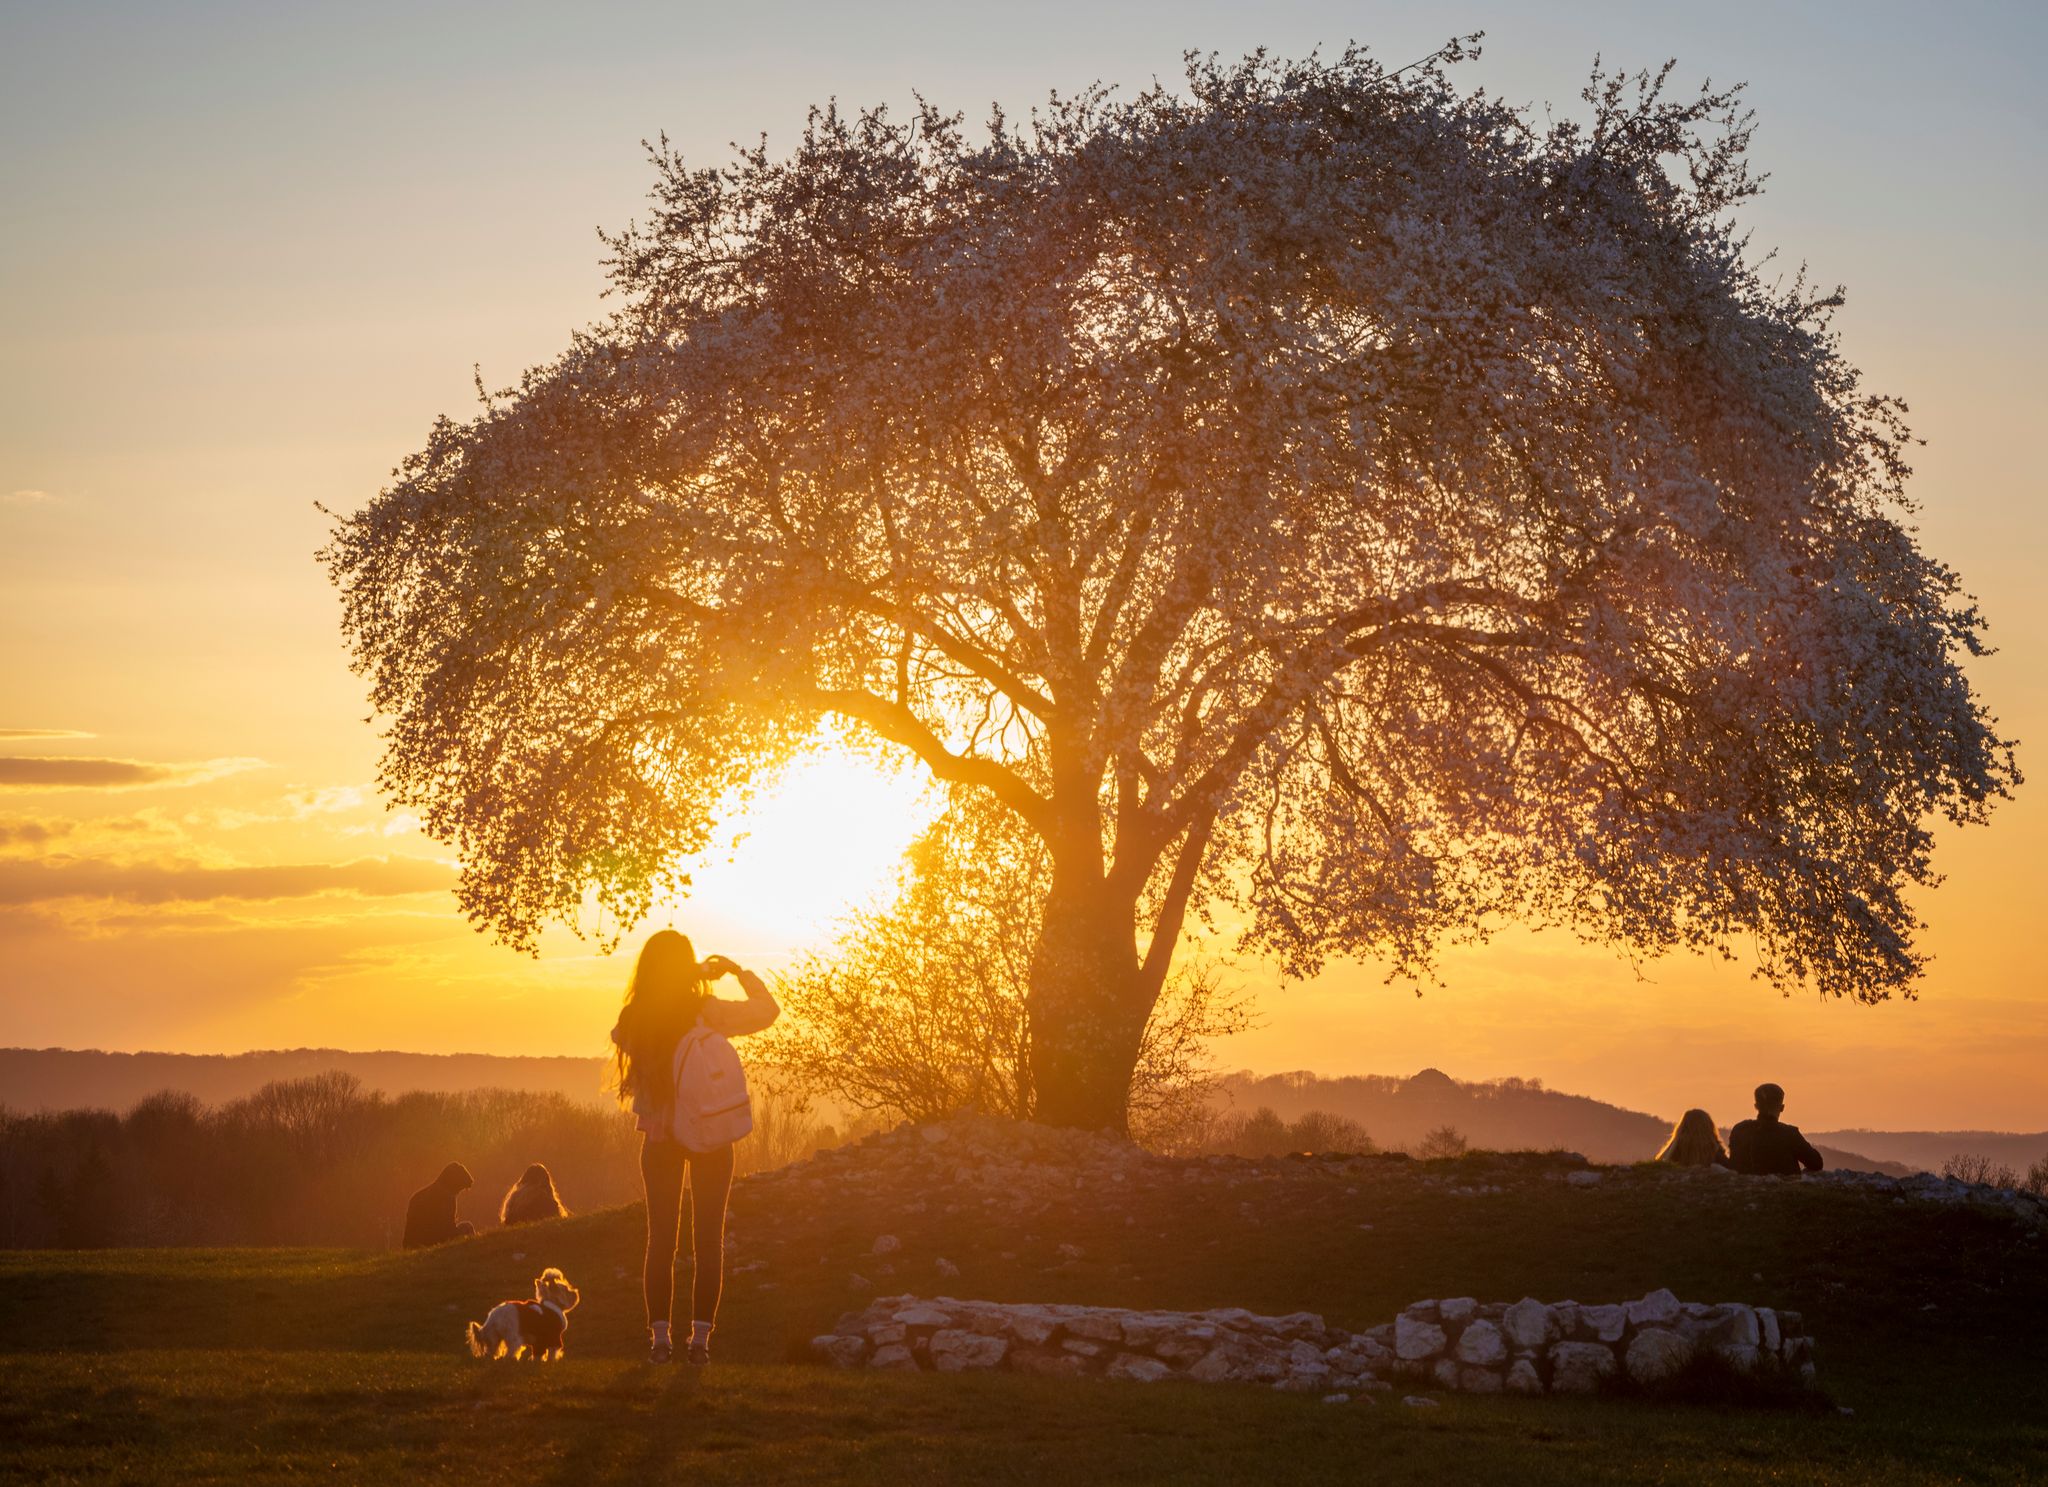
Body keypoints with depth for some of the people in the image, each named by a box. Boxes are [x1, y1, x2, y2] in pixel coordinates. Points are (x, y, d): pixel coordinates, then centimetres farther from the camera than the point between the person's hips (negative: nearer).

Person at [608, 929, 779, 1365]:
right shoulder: (707, 1012, -15)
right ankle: (700, 1337, 2)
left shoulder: (633, 1021, -10)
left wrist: (699, 973, 13)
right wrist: (738, 971, 9)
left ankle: (659, 1337, 6)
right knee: (708, 1239, 6)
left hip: (659, 1137, 2)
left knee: (660, 1239, 9)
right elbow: (767, 1010, -2)